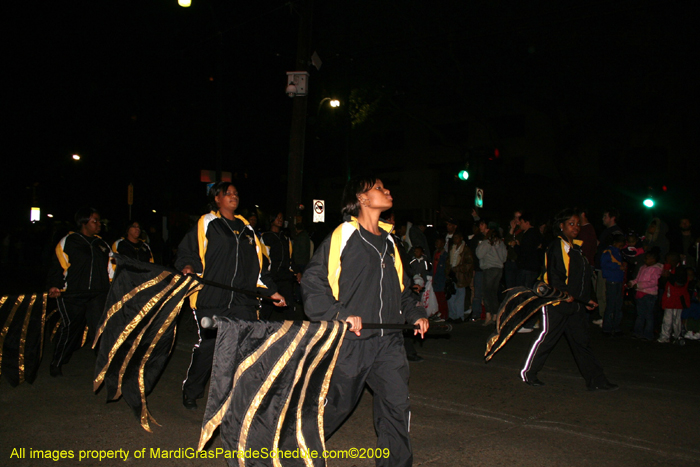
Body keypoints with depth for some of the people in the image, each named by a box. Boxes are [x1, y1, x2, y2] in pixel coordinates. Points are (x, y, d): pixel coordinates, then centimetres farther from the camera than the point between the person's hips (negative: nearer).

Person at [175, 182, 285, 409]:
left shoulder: (246, 228, 21)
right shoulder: (206, 224, 7)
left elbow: (257, 264, 25)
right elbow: (187, 252, 2)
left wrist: (271, 291, 22)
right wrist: (187, 267, -20)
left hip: (242, 300, 4)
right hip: (211, 299, -4)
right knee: (207, 346, 0)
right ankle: (190, 392, 21)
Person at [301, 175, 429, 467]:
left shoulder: (388, 241, 15)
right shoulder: (342, 236, -7)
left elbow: (400, 287, 25)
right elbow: (312, 283, -10)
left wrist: (414, 313, 10)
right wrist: (340, 314, -18)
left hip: (388, 340, 5)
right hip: (350, 339, -5)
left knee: (397, 404, -1)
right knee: (335, 405, 9)